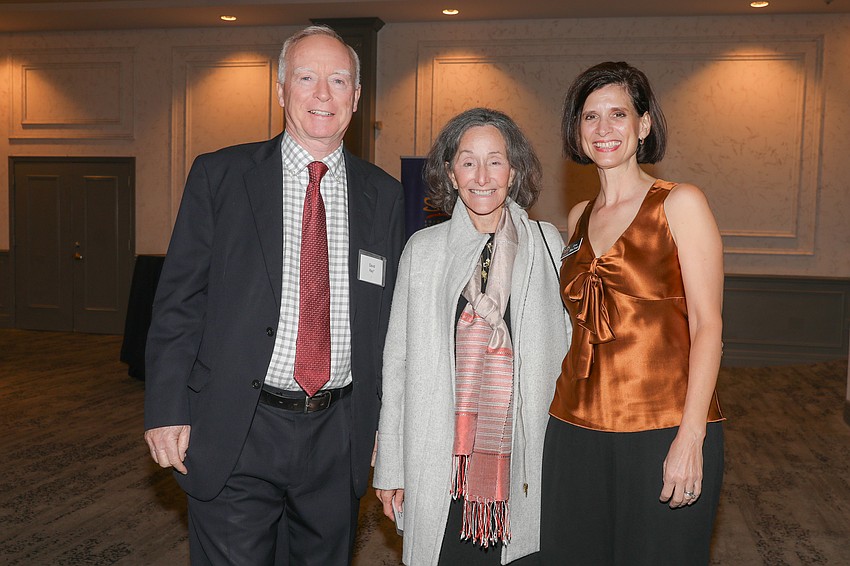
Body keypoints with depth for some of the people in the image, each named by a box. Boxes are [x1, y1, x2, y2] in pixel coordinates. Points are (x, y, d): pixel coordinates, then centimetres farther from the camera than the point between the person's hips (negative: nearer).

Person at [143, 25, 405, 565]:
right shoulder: (219, 176, -1)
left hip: (339, 439, 3)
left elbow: (393, 315, 8)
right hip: (235, 438, -2)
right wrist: (168, 410, -7)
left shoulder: (384, 195, 5)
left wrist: (387, 421, 8)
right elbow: (180, 300, -2)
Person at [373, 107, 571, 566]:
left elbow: (564, 346, 7)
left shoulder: (545, 244, 4)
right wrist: (389, 466, 4)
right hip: (441, 459, 0)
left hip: (525, 459, 0)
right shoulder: (423, 249, 3)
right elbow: (397, 360, 5)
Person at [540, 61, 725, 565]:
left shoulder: (680, 204, -4)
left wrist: (691, 436, -17)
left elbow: (707, 325, -9)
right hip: (577, 426, 5)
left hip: (662, 427, -5)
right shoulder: (579, 217, 12)